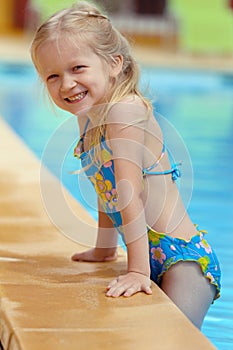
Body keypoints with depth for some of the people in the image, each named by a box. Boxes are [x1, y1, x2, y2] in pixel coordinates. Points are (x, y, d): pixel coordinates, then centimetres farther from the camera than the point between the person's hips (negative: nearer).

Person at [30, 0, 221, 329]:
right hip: (153, 256, 9)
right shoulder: (89, 115, 9)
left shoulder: (124, 111, -18)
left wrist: (138, 269, -27)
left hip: (182, 256, -9)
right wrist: (104, 249, 30)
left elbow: (129, 194, -24)